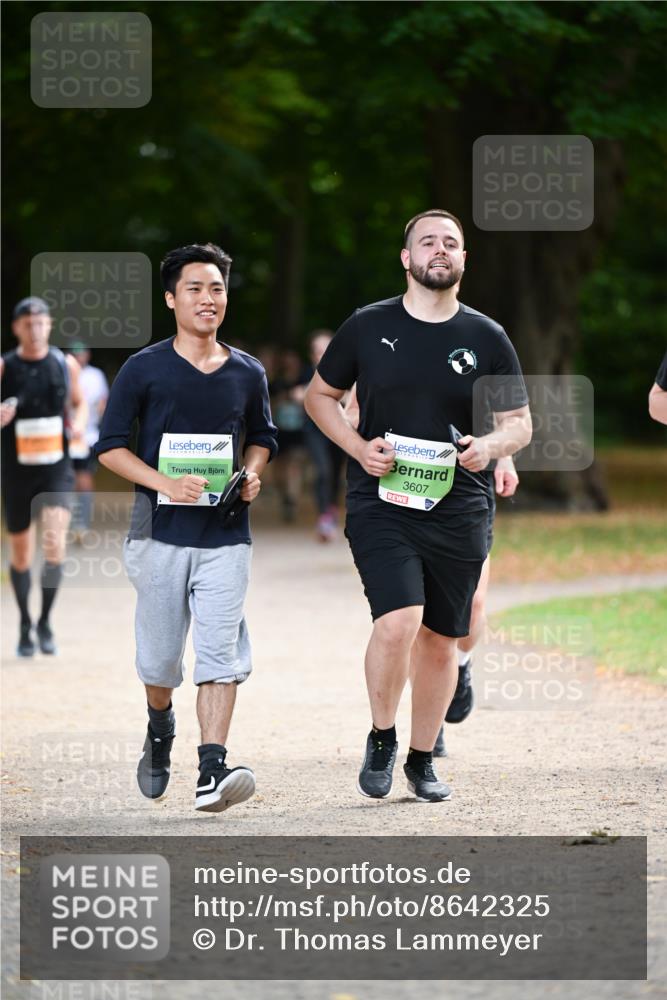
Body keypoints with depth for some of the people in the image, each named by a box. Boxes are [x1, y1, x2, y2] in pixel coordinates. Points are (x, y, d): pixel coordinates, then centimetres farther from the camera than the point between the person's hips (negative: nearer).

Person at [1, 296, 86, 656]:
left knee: (55, 543, -18)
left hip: (56, 469, 0)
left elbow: (79, 402, 18)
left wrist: (78, 422, -4)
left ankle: (45, 621, -1)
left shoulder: (66, 364, 1)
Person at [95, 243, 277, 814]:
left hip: (226, 536, 1)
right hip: (161, 531, -1)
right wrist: (166, 484, -16)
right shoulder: (144, 370, -2)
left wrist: (253, 473, 0)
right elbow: (111, 445, -1)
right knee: (160, 655, 7)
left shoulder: (248, 374, 7)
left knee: (221, 651, -13)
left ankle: (212, 771, -20)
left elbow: (262, 437, 23)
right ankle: (160, 729, 40)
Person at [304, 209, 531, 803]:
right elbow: (320, 394, 13)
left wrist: (491, 446, -13)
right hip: (381, 503, -2)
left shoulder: (487, 338, 4)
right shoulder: (368, 327, 1)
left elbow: (520, 422, 10)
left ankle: (422, 760, 27)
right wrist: (357, 447, -5)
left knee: (440, 640, 9)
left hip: (458, 508, 2)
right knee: (397, 622, -20)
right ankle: (381, 739, 3)